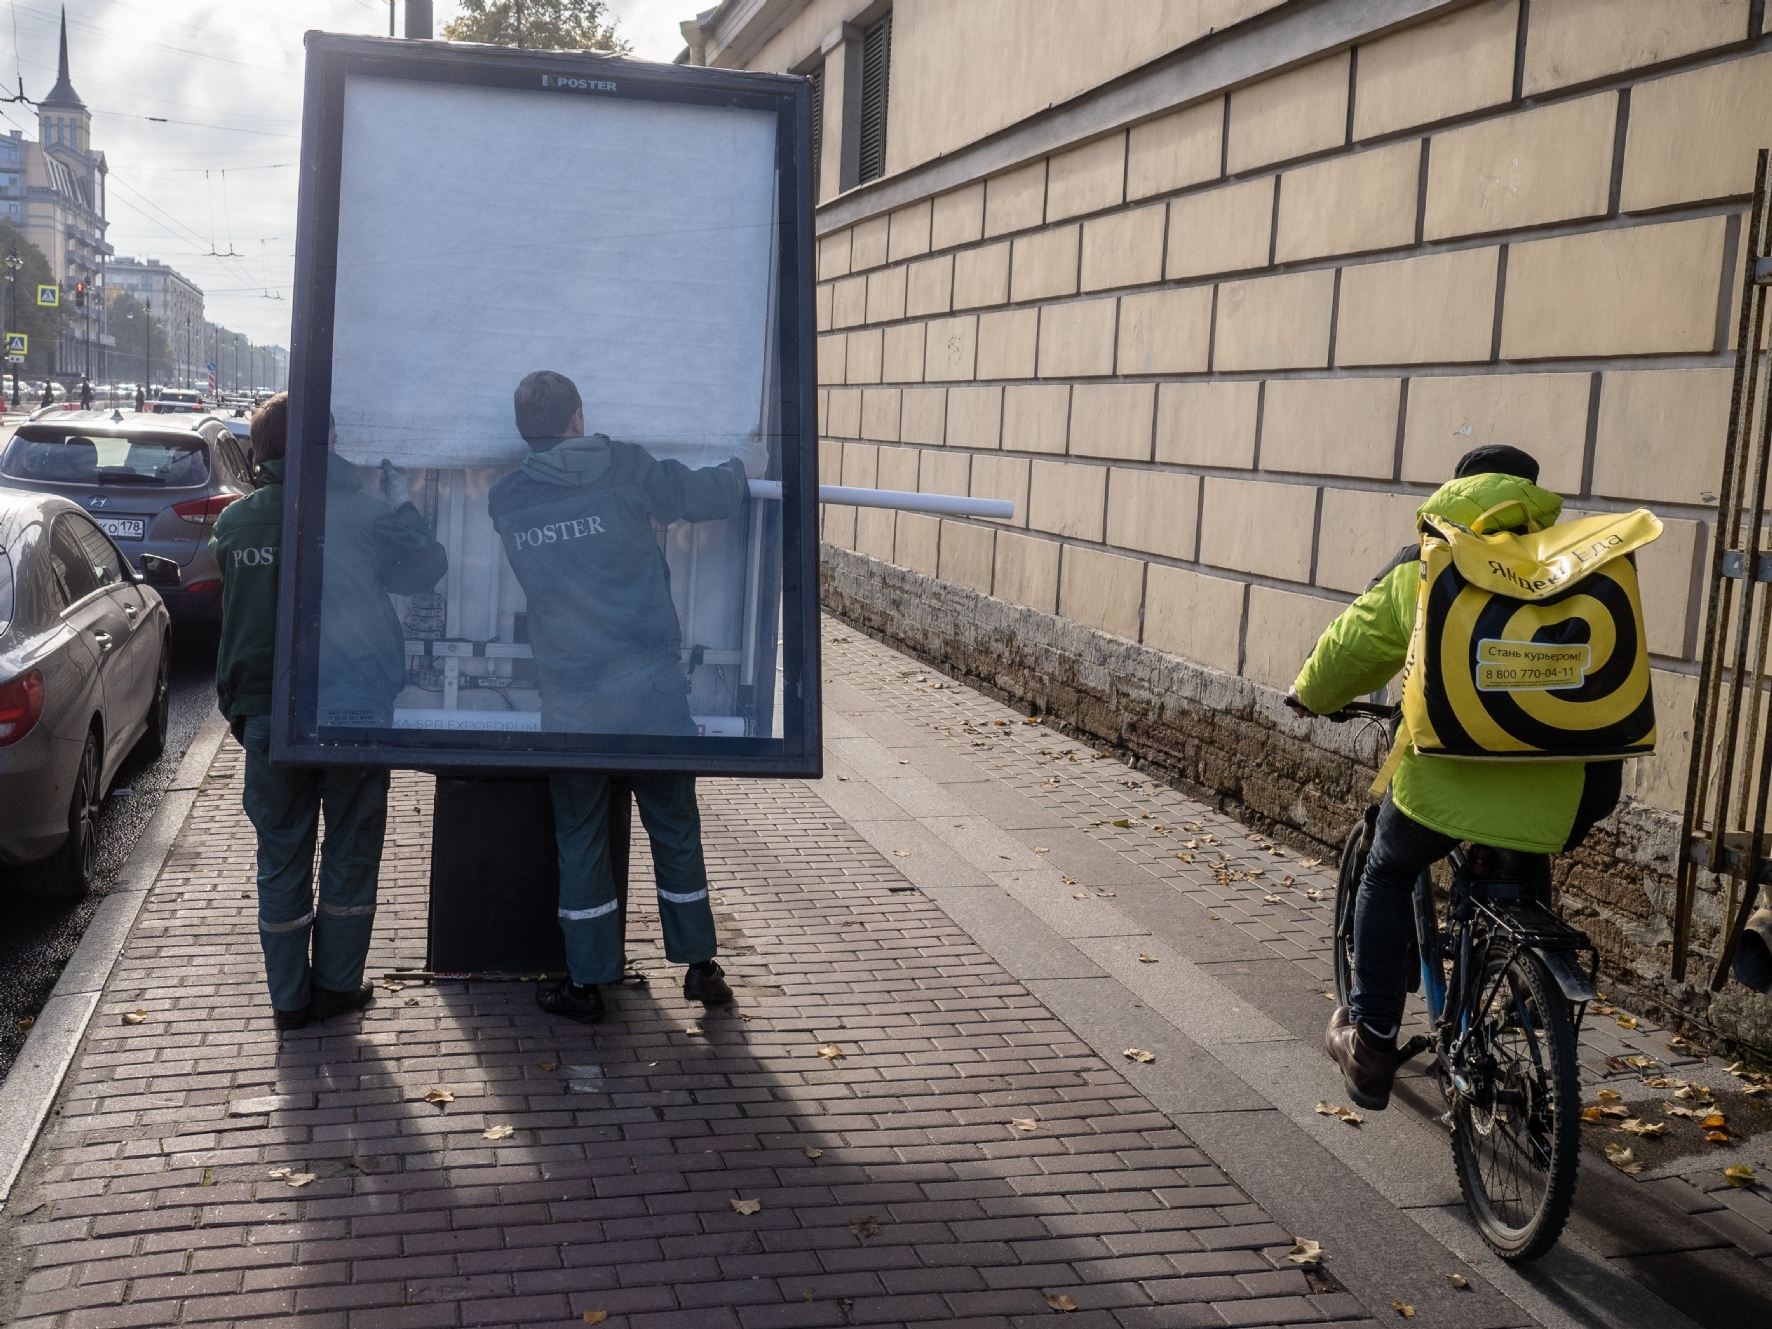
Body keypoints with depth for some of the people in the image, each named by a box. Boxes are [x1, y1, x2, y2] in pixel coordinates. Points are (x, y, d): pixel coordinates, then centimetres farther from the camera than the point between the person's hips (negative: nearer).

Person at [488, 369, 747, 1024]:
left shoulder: (505, 500, 3)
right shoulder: (626, 469, -4)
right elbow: (707, 493, 3)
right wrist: (743, 470, 24)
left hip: (570, 700, 1)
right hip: (651, 687, -1)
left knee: (580, 839, 12)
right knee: (675, 827, 13)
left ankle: (586, 984, 18)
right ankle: (699, 966, 23)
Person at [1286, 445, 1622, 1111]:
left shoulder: (1427, 564, 7)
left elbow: (1356, 643, 14)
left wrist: (1312, 695, 34)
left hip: (1447, 775, -2)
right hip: (1550, 798, 2)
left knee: (1388, 877, 23)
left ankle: (1370, 1045, 23)